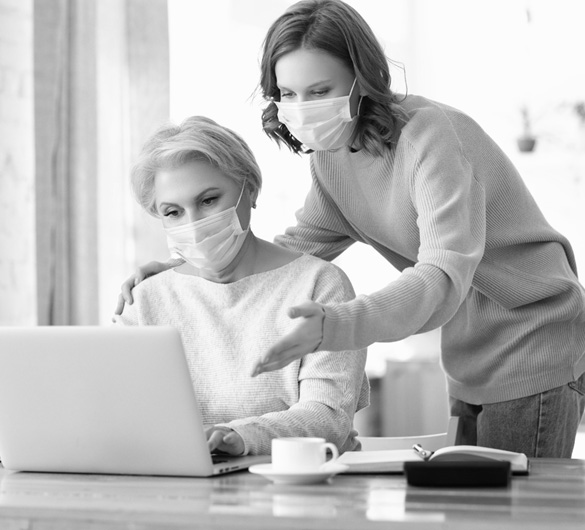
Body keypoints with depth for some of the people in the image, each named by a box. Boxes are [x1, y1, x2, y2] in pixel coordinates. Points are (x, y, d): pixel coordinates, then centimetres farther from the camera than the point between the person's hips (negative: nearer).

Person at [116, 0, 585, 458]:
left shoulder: (433, 136, -25)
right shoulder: (330, 153, 1)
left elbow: (443, 278, -36)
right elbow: (299, 246, 9)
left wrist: (334, 324, -51)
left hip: (533, 346, -7)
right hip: (466, 362, 7)